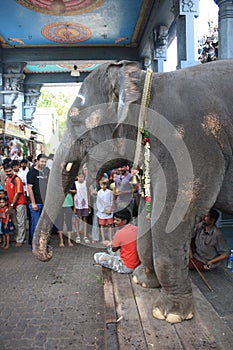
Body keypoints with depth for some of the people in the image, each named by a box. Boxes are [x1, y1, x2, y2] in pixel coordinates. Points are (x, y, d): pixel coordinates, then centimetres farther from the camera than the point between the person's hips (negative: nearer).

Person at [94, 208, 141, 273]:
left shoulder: (120, 233, -23)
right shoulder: (135, 228, -2)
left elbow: (114, 249, -5)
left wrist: (108, 244, 15)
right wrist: (110, 243, 13)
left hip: (127, 267, -8)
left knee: (97, 256, -6)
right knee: (110, 245, 24)